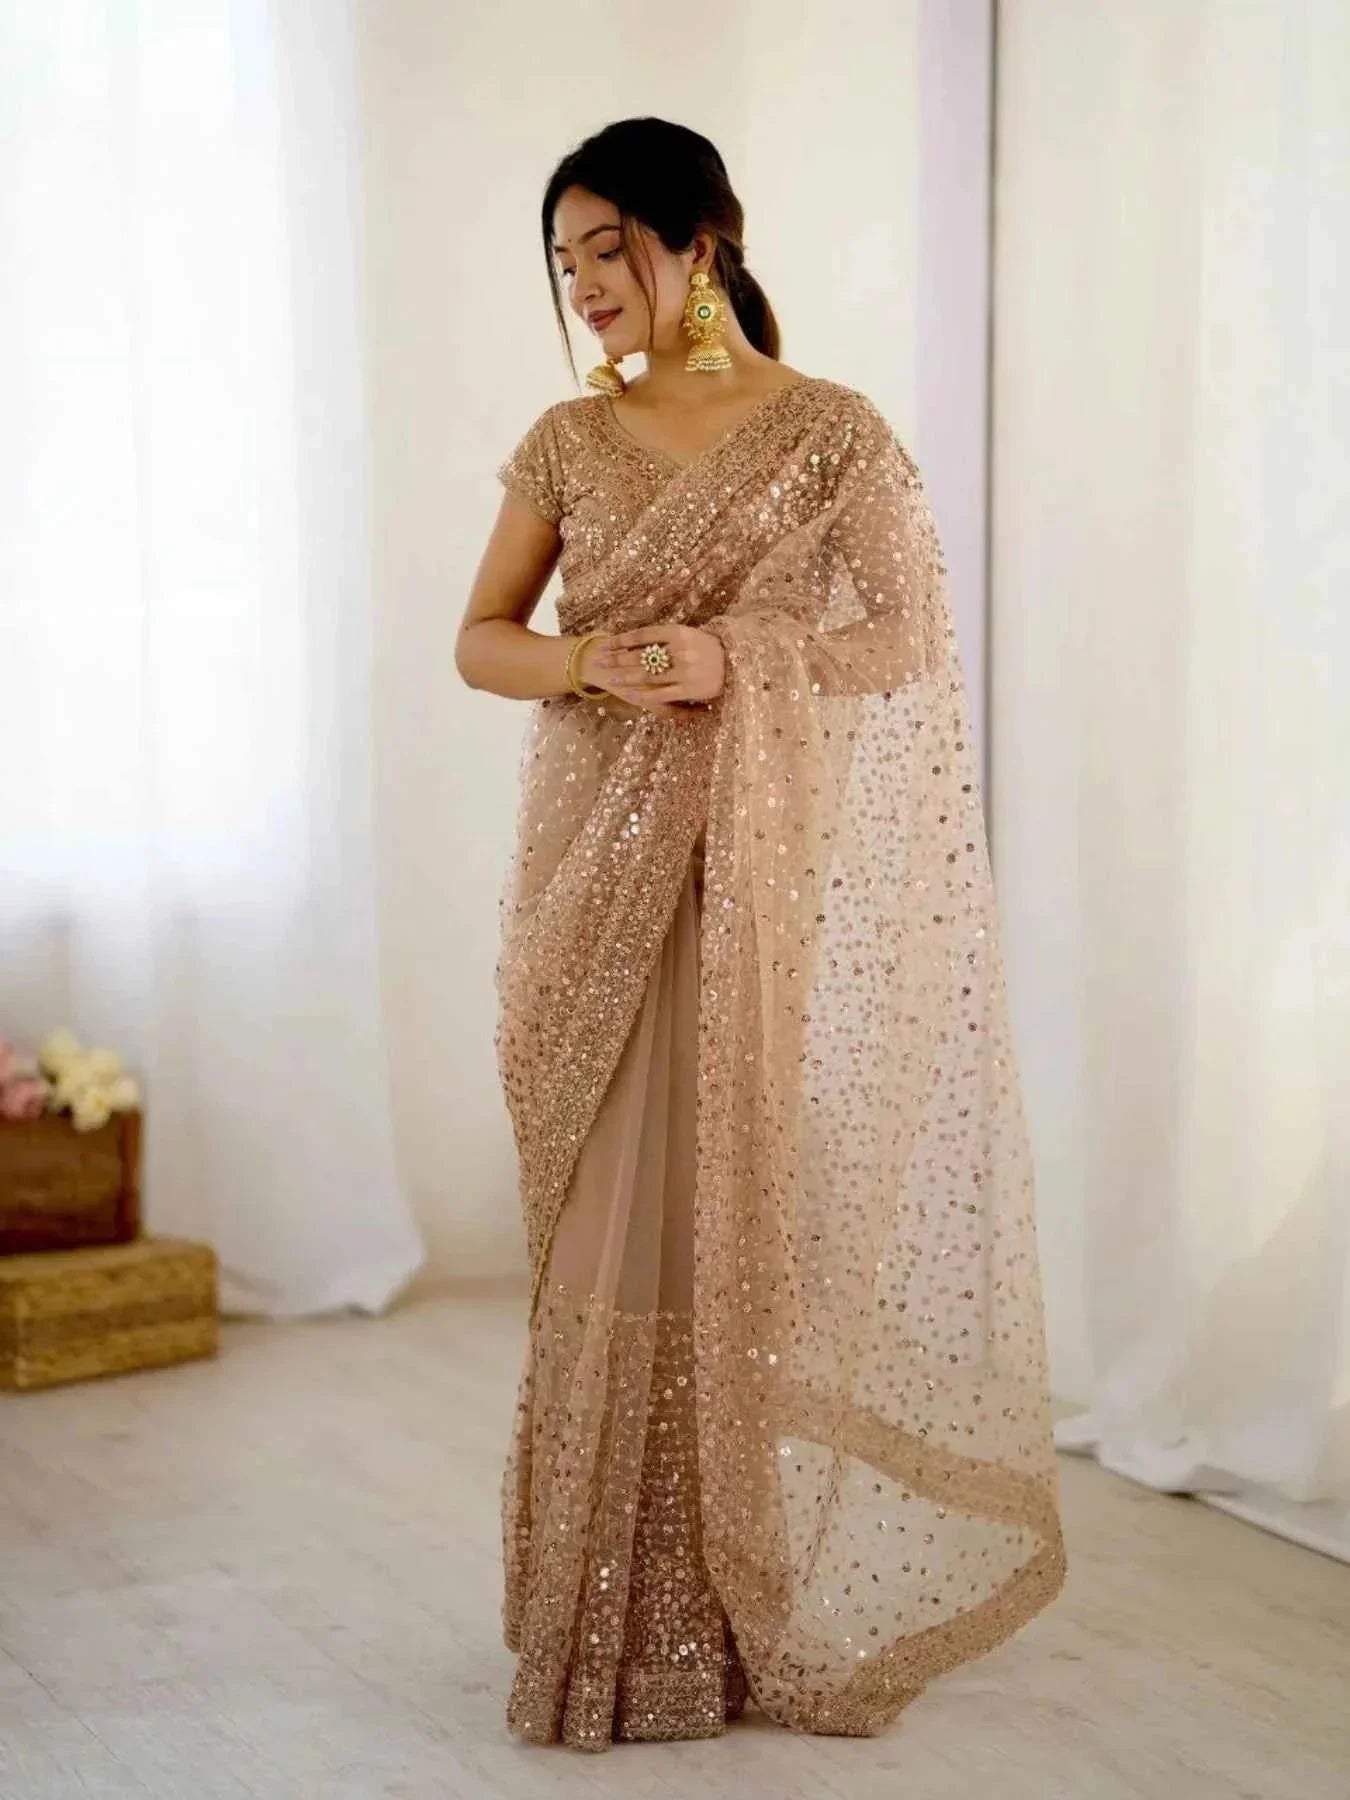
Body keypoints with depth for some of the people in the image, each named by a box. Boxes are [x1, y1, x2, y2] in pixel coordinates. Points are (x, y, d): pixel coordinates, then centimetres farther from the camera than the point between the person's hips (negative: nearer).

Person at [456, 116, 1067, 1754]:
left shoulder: (830, 431, -1)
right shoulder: (568, 441, 9)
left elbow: (910, 641, -3)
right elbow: (477, 639, 9)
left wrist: (739, 663, -18)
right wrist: (588, 663, -13)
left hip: (760, 873, -3)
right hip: (597, 872, 3)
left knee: (746, 1215, -2)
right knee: (607, 1226, 3)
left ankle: (769, 1600, 12)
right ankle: (621, 1613, 14)